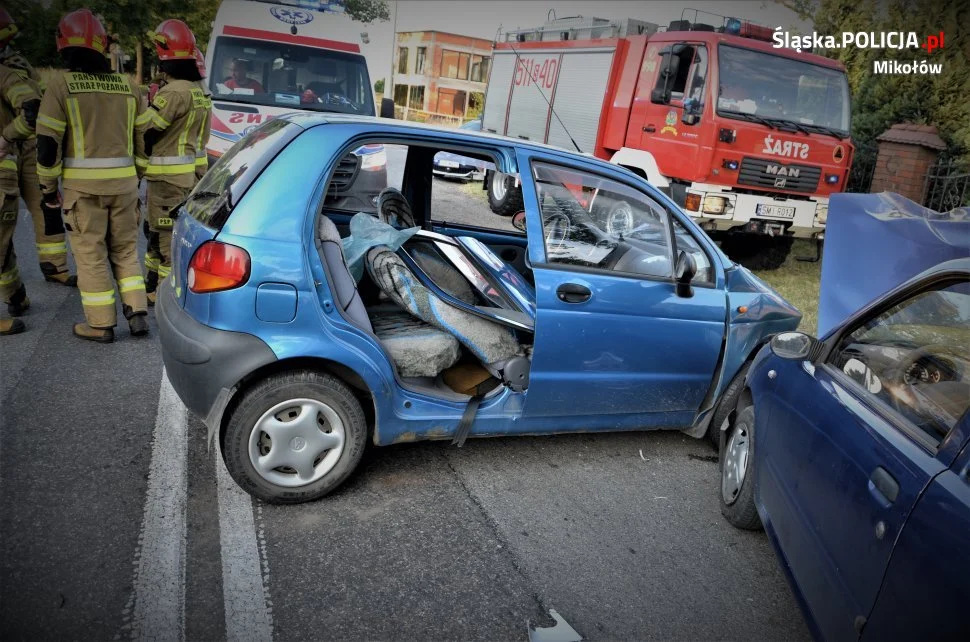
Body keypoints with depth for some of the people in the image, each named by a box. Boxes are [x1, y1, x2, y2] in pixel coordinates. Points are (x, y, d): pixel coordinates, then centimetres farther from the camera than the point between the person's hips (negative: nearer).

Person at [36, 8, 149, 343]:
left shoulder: (61, 83, -5)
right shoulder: (126, 86, 7)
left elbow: (48, 144, -7)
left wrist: (49, 192, 1)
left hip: (83, 184, -4)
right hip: (123, 181, 4)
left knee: (91, 253, 5)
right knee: (125, 249, 16)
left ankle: (101, 324, 11)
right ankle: (137, 313, 12)